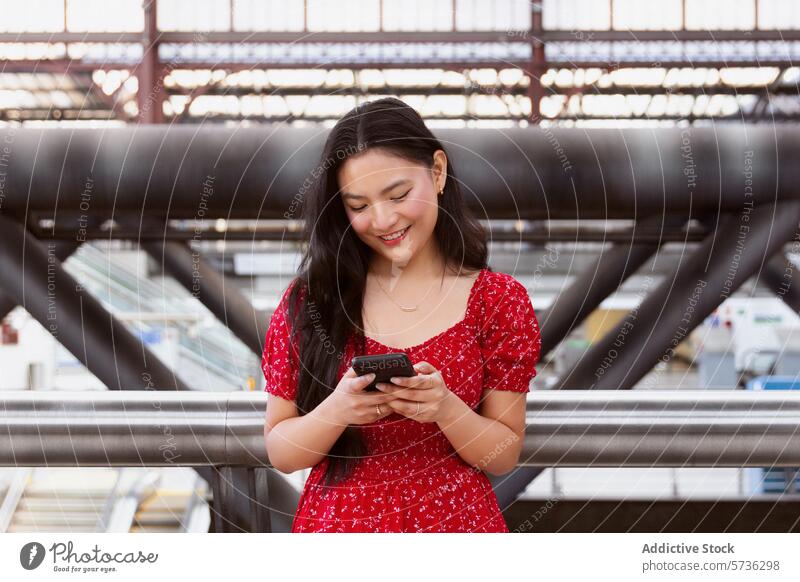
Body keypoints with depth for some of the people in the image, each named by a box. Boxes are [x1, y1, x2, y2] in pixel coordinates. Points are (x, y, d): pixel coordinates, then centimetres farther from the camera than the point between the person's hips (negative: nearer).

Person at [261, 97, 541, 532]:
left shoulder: (499, 300, -5)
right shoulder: (308, 299, -5)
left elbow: (505, 455, -3)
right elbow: (280, 452, -2)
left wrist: (445, 407, -21)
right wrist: (337, 411, -21)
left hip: (455, 523, 0)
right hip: (337, 523, 0)